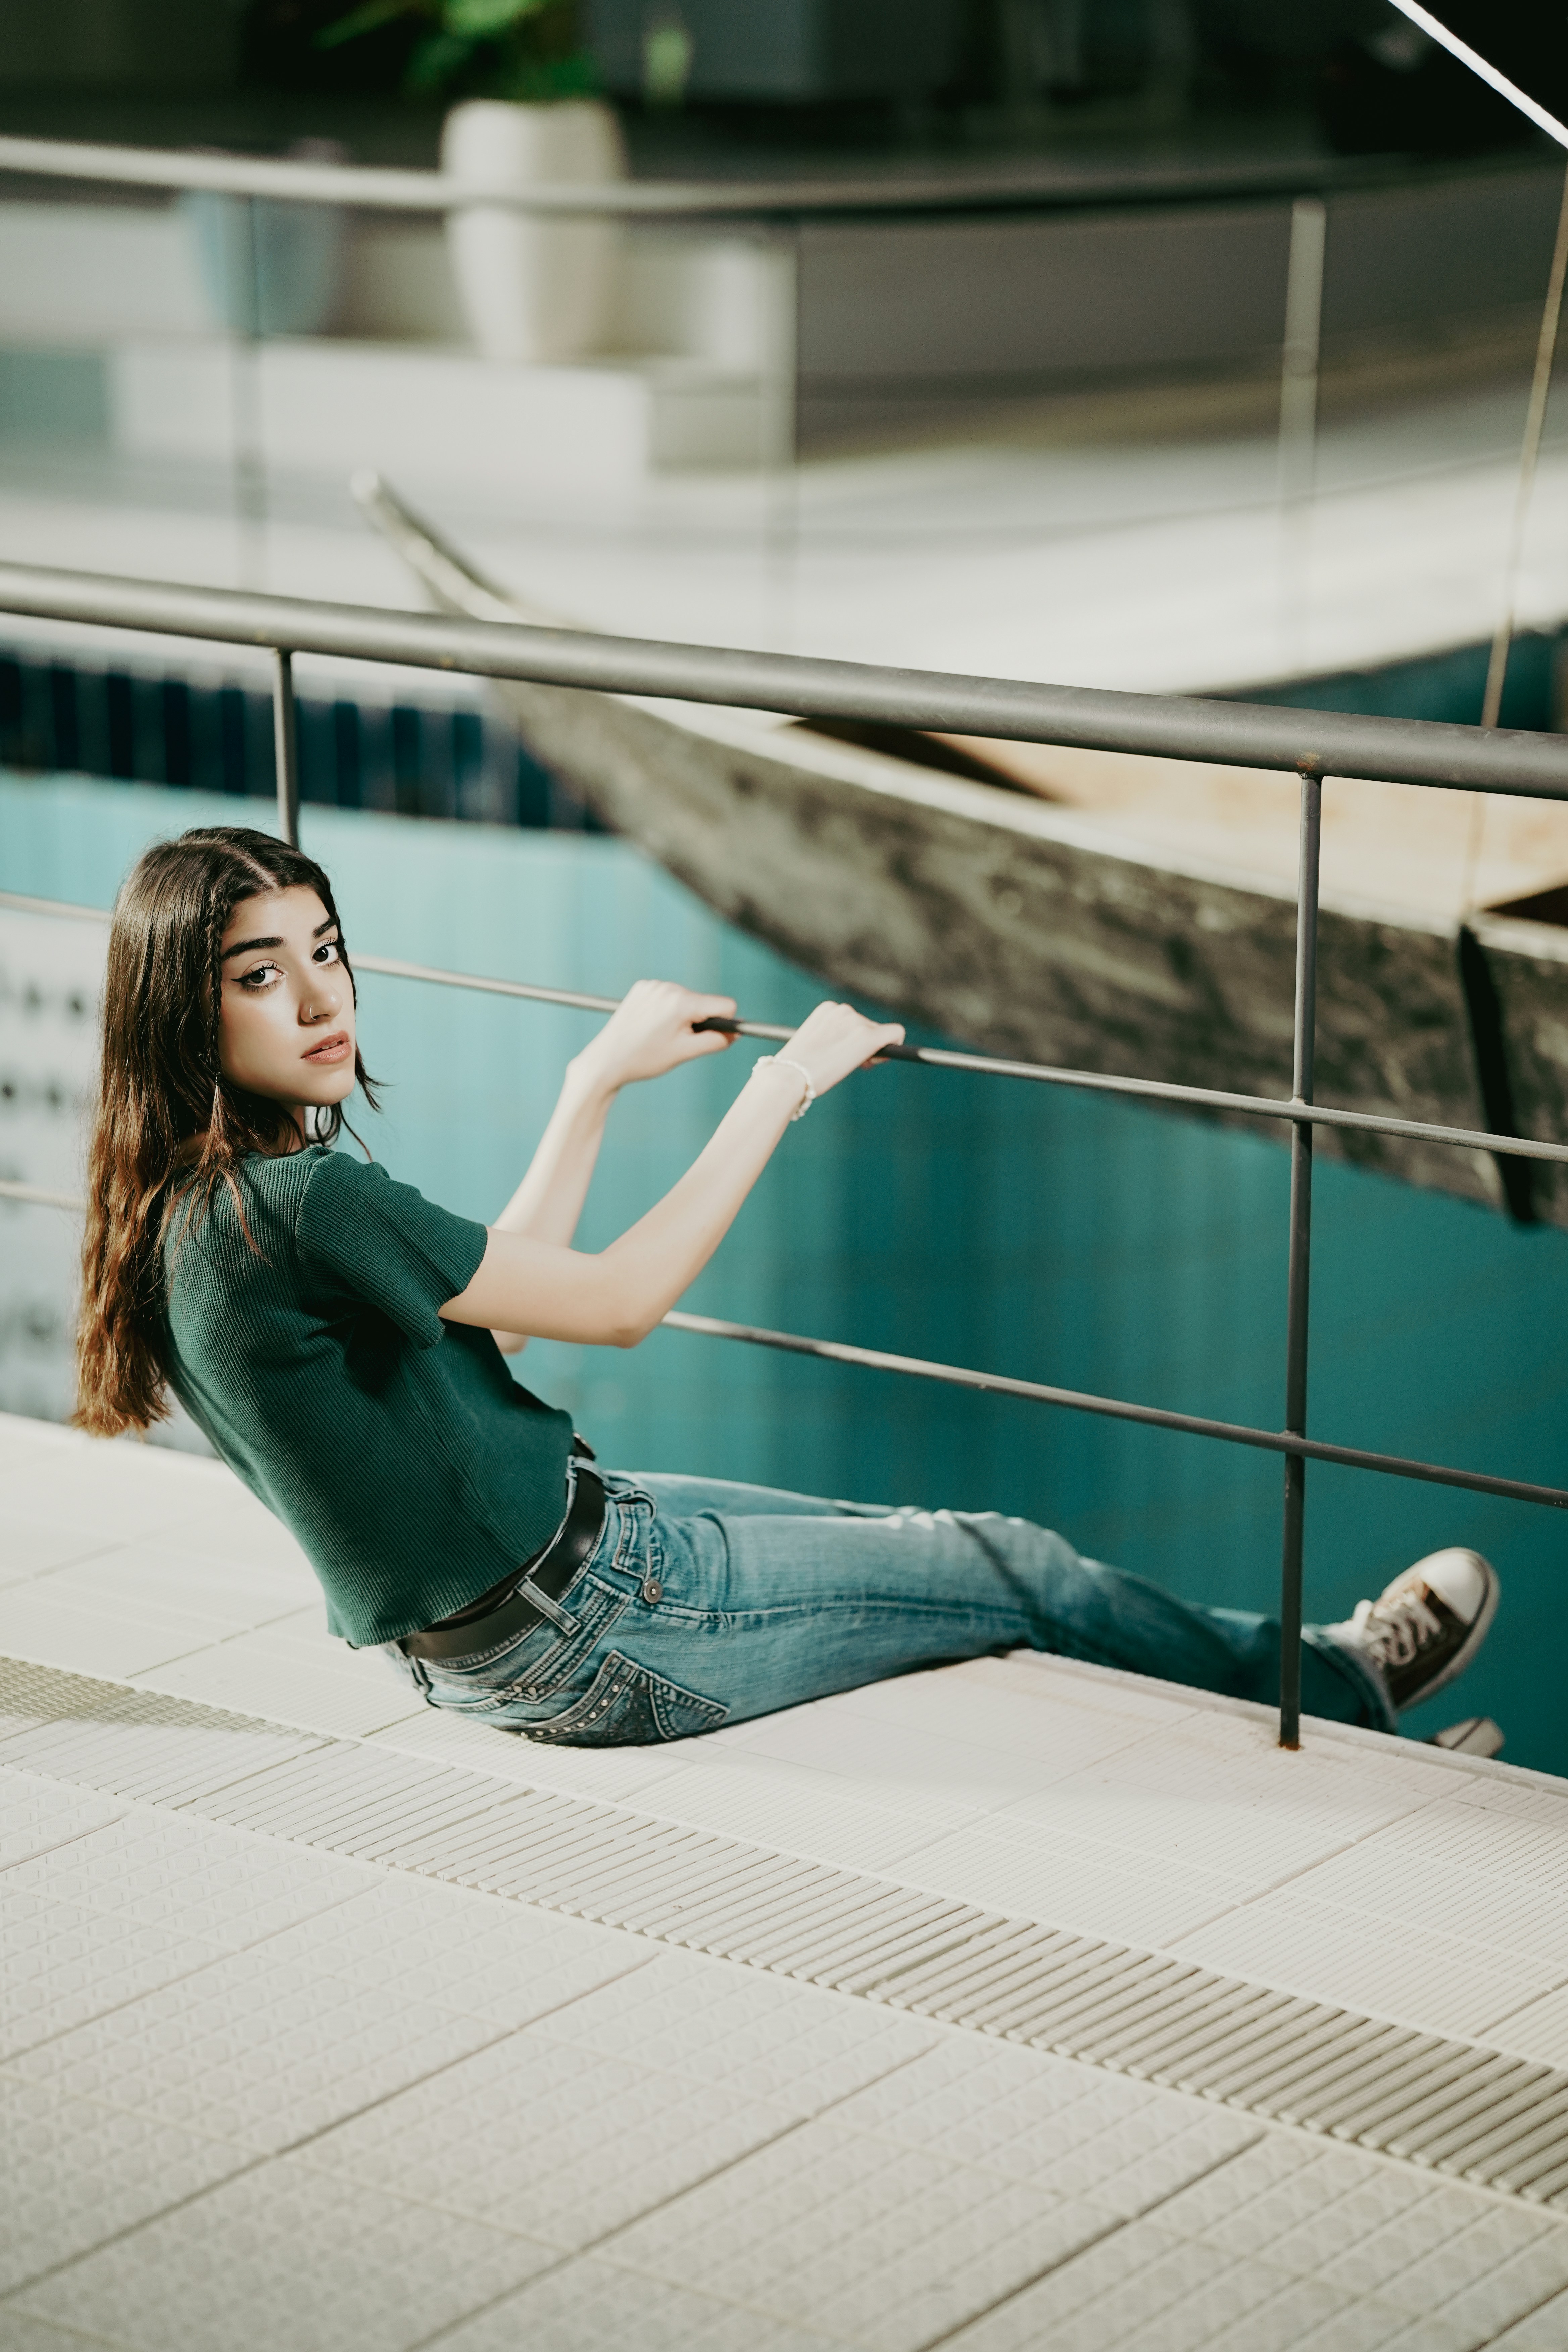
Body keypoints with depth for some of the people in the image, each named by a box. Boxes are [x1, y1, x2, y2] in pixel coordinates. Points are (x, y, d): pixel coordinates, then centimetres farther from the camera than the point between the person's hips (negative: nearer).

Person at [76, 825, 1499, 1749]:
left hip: (469, 1628, 9)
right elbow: (618, 1300, -22)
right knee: (1024, 1574, 9)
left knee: (933, 1547, 21)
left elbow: (489, 1298, 12)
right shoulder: (296, 1206, -30)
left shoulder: (200, 1205, 0)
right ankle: (1337, 1691, 33)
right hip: (571, 1641, -9)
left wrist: (598, 1083, 13)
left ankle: (1298, 1680, 37)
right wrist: (779, 1089, -12)